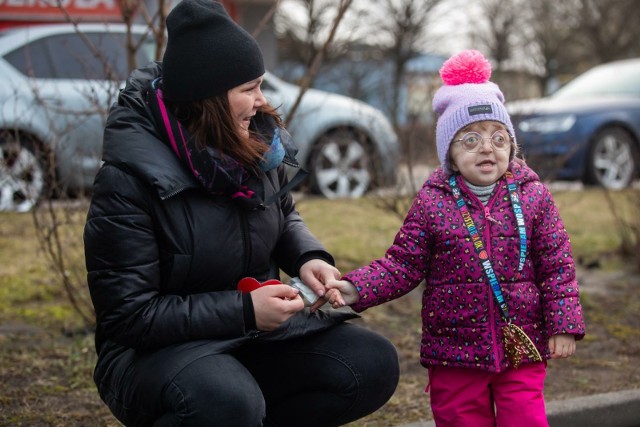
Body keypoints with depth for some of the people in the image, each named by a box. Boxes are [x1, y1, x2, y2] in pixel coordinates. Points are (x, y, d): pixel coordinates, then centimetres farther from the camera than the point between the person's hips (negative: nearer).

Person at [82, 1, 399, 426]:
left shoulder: (260, 144, -3)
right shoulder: (130, 179, -21)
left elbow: (286, 219, 18)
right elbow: (130, 315, -20)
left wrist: (309, 258, -5)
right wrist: (244, 310, -24)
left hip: (254, 336, 7)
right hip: (155, 353, -6)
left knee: (374, 363, -13)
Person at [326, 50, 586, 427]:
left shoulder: (533, 197, -2)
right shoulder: (433, 202, -4)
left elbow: (557, 266, 1)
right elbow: (403, 265, -4)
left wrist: (564, 325, -6)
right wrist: (355, 290, -18)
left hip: (522, 351, 0)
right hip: (454, 353, 0)